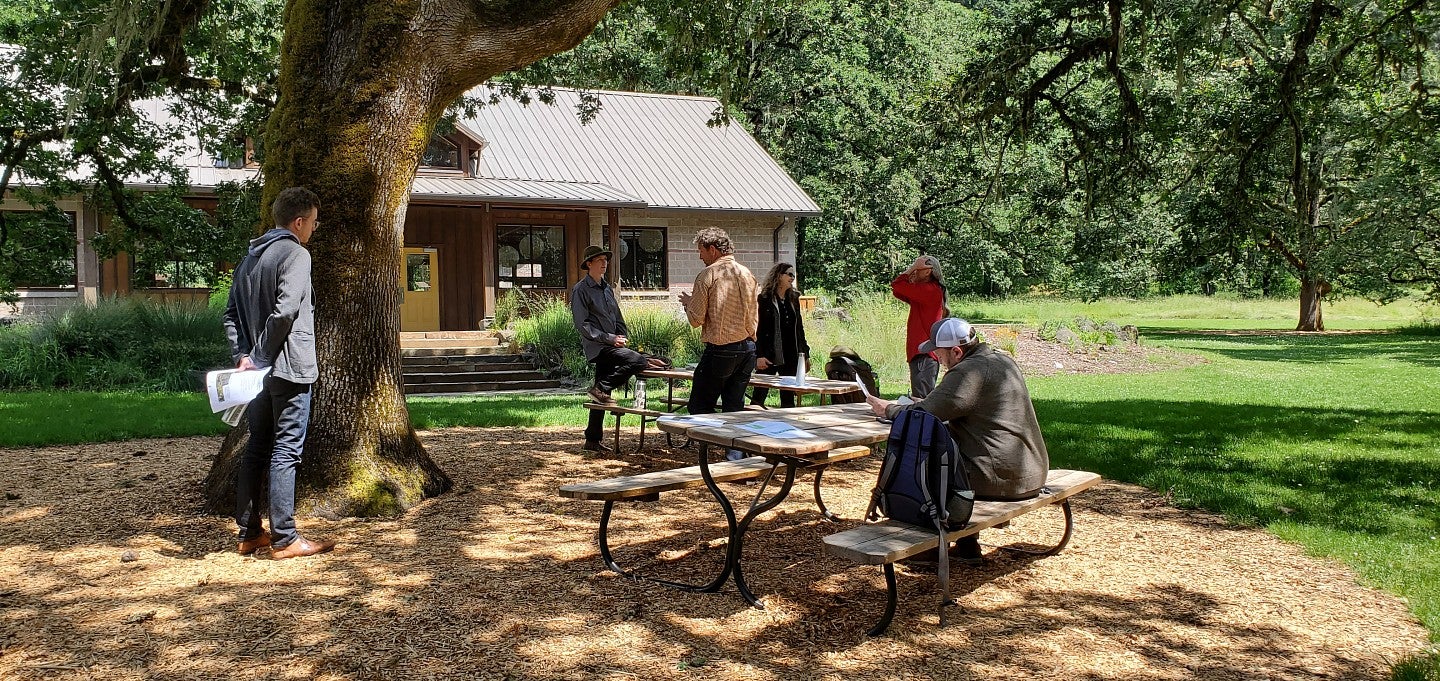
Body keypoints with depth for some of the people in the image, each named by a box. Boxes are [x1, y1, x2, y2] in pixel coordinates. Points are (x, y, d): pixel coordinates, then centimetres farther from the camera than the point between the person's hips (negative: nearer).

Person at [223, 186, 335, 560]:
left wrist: (243, 356, 5)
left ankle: (249, 533, 19)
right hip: (289, 368, -8)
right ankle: (284, 539, -1)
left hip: (260, 372, 8)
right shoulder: (296, 254, -10)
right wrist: (262, 356, -13)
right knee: (286, 451, -5)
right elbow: (285, 311, -22)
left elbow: (231, 314, 14)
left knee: (256, 449, 13)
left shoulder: (250, 257, 17)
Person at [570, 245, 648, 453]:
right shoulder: (580, 290, -5)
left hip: (610, 345, 8)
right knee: (637, 360, -25)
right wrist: (609, 338, -16)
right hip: (597, 346, -8)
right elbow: (582, 324, -12)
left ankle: (592, 441, 14)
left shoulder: (607, 288, 19)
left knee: (601, 397, 8)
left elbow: (618, 318, 24)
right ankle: (601, 388, -12)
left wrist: (623, 337, 4)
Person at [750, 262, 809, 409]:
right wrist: (758, 355, -16)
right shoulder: (764, 299, -4)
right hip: (769, 356, -6)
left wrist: (805, 353, 15)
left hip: (791, 356, 6)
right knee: (759, 397, -3)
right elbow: (757, 329, -8)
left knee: (788, 399, 9)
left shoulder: (793, 299, 14)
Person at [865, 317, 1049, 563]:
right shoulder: (1002, 360, 12)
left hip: (1004, 478, -10)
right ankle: (965, 543, 26)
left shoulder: (968, 372, -17)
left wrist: (888, 409, -2)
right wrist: (926, 403, 13)